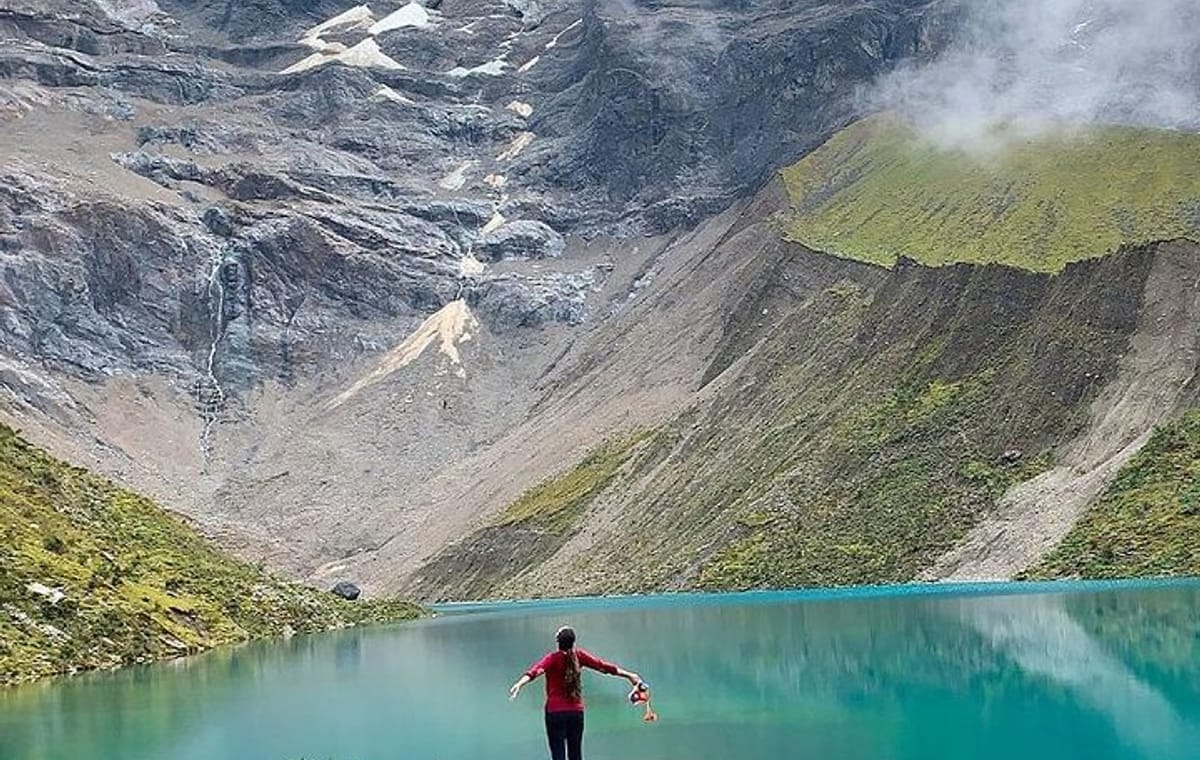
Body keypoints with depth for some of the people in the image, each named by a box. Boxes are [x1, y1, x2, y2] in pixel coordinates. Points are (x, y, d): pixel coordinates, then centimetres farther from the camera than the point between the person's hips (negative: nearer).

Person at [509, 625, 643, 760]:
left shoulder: (553, 658, -12)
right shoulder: (579, 655, -1)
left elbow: (536, 669, -30)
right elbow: (602, 666, 6)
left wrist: (519, 684, -46)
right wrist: (629, 675, 15)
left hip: (555, 712, -4)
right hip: (577, 712, 4)